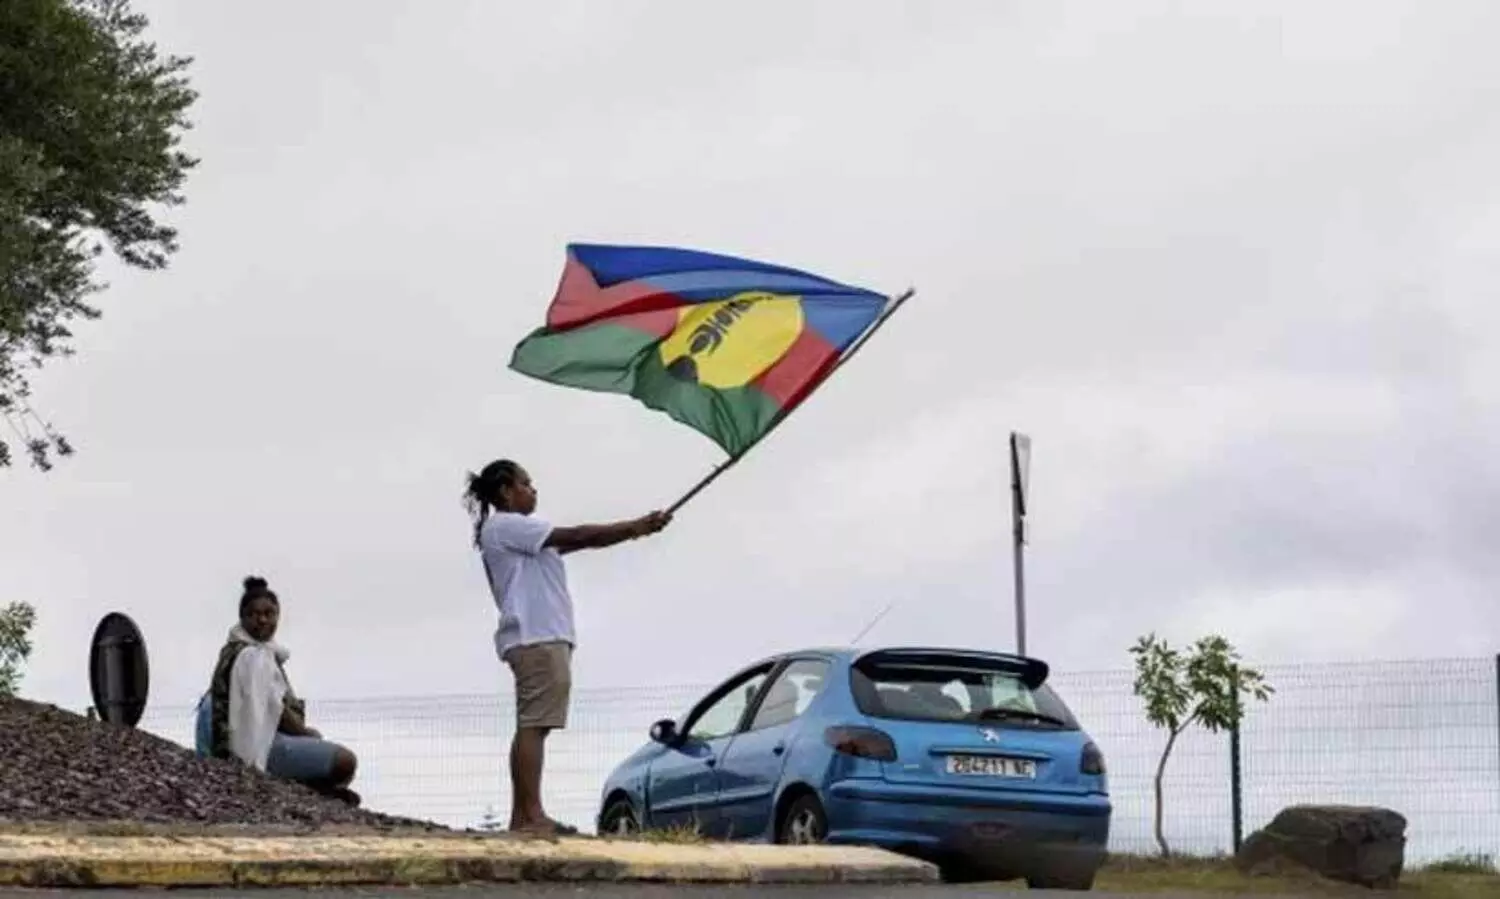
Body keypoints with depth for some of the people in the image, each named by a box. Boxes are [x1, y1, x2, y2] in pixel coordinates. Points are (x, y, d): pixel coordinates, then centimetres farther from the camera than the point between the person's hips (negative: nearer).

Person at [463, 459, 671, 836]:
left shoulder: (519, 533, 26)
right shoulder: (504, 526, -5)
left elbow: (573, 542, 19)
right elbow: (576, 536, -10)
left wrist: (636, 528, 10)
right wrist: (636, 527, -5)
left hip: (542, 638, 10)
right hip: (537, 637, -10)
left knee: (531, 726, 5)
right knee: (534, 724, -14)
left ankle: (522, 815, 3)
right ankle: (531, 814, -18)